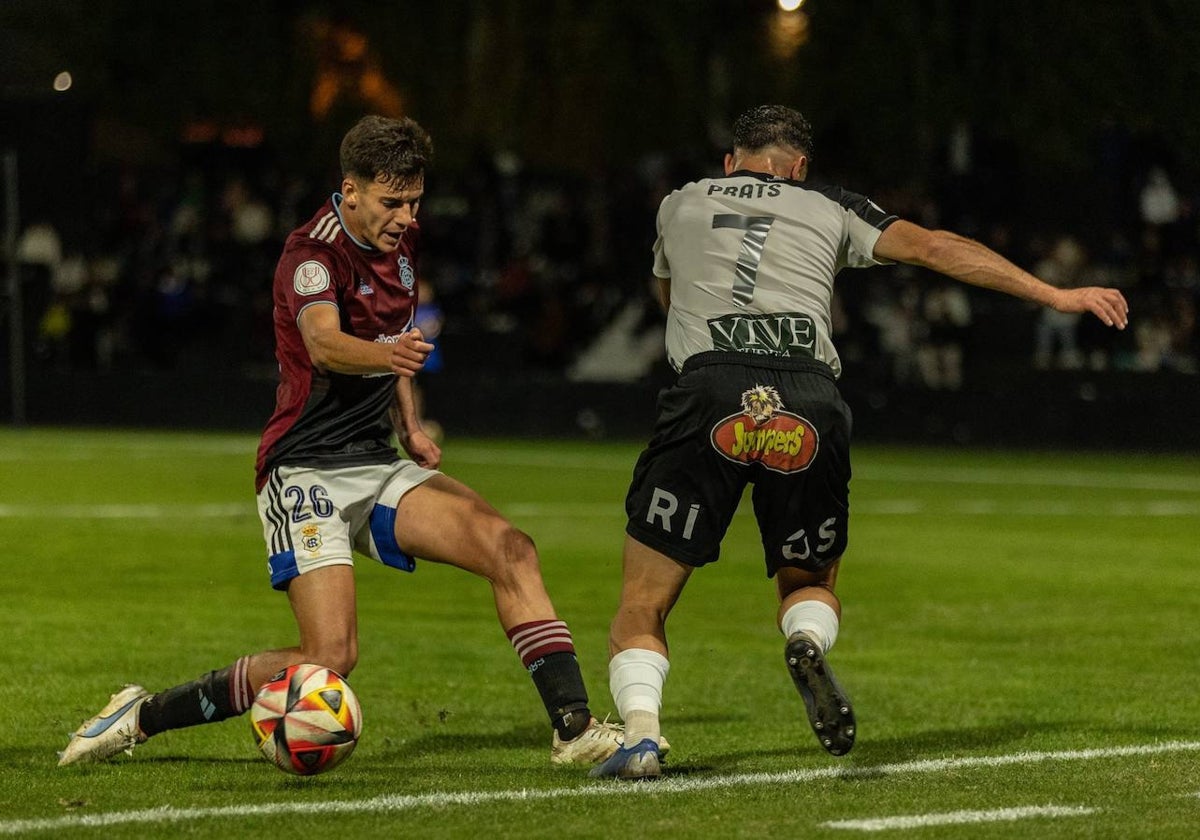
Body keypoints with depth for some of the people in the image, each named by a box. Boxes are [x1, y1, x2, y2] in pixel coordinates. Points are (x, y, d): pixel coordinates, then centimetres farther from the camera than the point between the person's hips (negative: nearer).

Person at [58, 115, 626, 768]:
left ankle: (572, 725, -11)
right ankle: (141, 715, -4)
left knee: (509, 548, -14)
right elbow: (325, 345, -36)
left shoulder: (400, 240, 9)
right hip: (307, 473, -7)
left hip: (378, 467, 7)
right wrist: (388, 353, -57)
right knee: (331, 657, -18)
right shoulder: (313, 253, -16)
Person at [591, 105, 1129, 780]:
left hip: (709, 390, -1)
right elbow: (935, 248, 18)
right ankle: (809, 642, -12)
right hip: (812, 406, 1)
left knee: (643, 609, 7)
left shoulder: (680, 205, 28)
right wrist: (1056, 295, 20)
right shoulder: (829, 209, 25)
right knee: (812, 586, 23)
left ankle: (641, 732, -20)